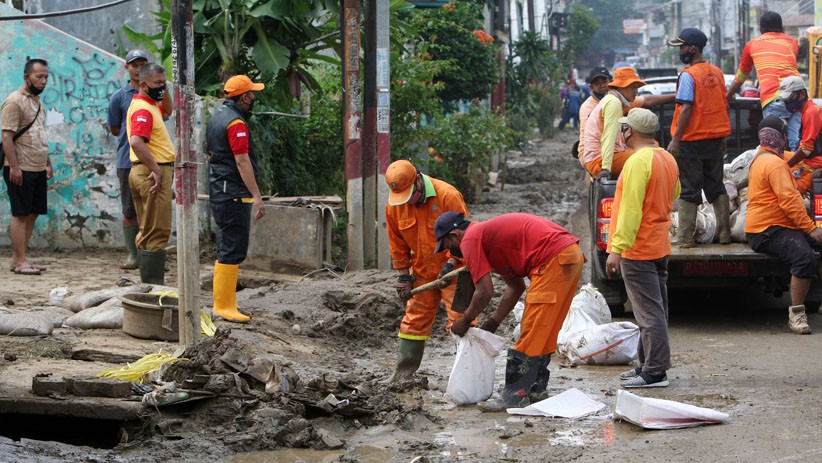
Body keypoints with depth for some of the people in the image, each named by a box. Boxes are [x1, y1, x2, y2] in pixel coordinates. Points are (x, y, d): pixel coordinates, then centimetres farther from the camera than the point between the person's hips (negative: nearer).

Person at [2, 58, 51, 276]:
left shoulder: (37, 101, 17)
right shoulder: (15, 101, -11)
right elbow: (7, 137, -16)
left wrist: (48, 163, 21)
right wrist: (14, 166, -21)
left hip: (38, 169, 9)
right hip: (21, 169, -9)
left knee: (32, 214, 7)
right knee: (20, 215, -5)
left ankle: (19, 258, 12)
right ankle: (19, 261, -3)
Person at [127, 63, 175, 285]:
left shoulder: (151, 106, 16)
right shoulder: (143, 109, -16)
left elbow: (167, 110, 40)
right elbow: (137, 142, -31)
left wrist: (165, 92, 24)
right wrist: (156, 170, -27)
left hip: (152, 172, 11)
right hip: (152, 173, -11)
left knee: (148, 232, 15)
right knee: (157, 232, -9)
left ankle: (149, 284, 21)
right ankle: (154, 285, -8)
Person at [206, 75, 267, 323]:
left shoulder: (217, 117, 16)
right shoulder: (236, 123, -16)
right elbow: (242, 162, -21)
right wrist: (257, 196, -21)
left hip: (219, 192, 11)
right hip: (234, 195, -11)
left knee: (226, 250, 15)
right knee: (233, 251, -9)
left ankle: (224, 302, 20)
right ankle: (224, 305, -8)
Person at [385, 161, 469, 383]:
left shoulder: (448, 195, -20)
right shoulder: (393, 205, -6)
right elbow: (397, 243, 5)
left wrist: (451, 262, -21)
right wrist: (403, 275, 4)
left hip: (453, 270, -4)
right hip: (422, 271, 5)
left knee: (460, 318, -9)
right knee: (414, 319, 7)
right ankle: (404, 372, 15)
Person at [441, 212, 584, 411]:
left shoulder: (471, 239, -3)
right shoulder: (488, 232, 26)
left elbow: (485, 292, -7)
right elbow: (515, 286, 28)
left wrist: (465, 321, 9)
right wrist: (492, 323, 28)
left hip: (554, 260, -10)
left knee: (532, 333, -6)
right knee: (543, 332, 19)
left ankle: (515, 397, -5)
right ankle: (536, 388, 28)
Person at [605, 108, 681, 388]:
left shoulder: (638, 162, -18)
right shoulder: (668, 159, 10)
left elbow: (630, 210, -22)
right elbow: (674, 193, 26)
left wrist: (616, 249, -22)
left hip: (637, 249, -10)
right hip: (660, 246, 10)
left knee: (649, 312, -7)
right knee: (655, 309, 14)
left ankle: (655, 372, -5)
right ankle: (650, 364, 22)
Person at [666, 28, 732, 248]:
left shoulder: (688, 75, -13)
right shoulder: (717, 73, 8)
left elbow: (686, 108, -19)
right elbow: (723, 106, 12)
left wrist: (676, 139, -17)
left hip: (692, 140, -7)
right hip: (715, 139, 7)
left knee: (689, 192, -1)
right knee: (716, 188, 14)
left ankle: (685, 238, 1)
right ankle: (724, 234, 13)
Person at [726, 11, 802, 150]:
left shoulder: (752, 44, 22)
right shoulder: (791, 41, 26)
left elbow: (741, 76, 34)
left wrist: (728, 95, 50)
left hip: (772, 98, -2)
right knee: (796, 143, -1)